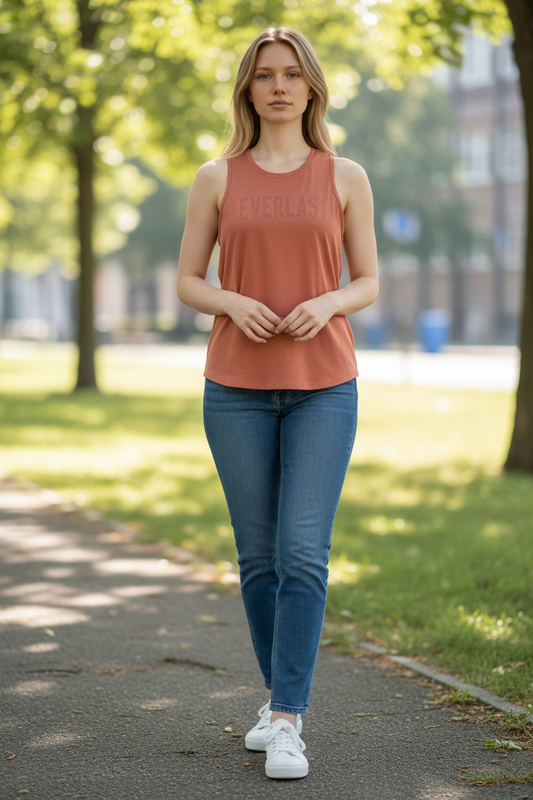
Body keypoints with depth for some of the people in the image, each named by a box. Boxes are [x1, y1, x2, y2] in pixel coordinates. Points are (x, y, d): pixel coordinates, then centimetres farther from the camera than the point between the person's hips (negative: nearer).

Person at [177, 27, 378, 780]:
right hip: (237, 389, 1)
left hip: (323, 387, -1)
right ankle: (284, 696, 25)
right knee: (259, 555, 7)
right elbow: (187, 282, 6)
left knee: (304, 553, -11)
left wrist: (328, 304, -16)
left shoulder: (346, 177, 4)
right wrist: (234, 304, -16)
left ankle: (287, 723, -8)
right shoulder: (216, 178, 5)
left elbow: (368, 283, 6)